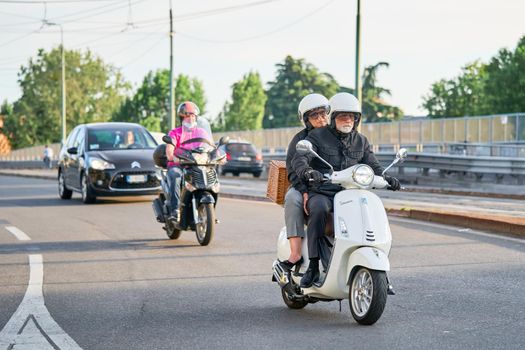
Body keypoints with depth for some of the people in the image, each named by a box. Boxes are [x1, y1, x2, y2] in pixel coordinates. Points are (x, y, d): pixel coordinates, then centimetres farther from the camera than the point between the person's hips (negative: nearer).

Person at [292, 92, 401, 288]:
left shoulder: (361, 142, 17)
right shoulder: (317, 136, 2)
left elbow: (373, 166, 10)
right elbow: (299, 159, -12)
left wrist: (386, 178, -13)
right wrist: (307, 171, -36)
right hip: (321, 193, -4)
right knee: (319, 210, -37)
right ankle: (313, 266, -33)